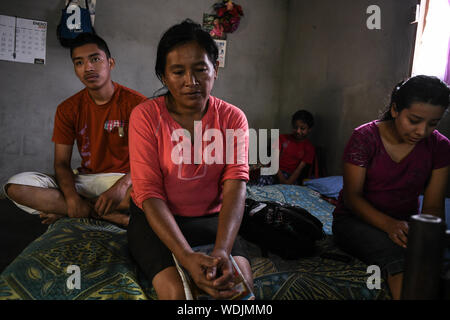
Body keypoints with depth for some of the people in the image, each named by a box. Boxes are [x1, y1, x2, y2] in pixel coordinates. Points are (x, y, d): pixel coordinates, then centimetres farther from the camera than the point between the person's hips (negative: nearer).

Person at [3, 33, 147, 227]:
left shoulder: (135, 103, -6)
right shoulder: (68, 109, 6)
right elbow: (61, 163, 2)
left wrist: (122, 186, -31)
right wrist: (72, 196, -20)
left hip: (123, 179, -3)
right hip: (83, 180, 4)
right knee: (15, 186, -17)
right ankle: (110, 215, -21)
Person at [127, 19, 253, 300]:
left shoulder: (233, 118, -4)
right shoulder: (146, 116, -11)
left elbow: (235, 185, -15)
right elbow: (149, 193, -17)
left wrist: (222, 250, -33)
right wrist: (188, 257, -30)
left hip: (210, 218, 2)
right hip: (155, 219, -1)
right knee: (176, 290, -25)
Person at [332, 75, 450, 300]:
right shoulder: (364, 138, -11)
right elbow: (352, 196, -13)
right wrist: (388, 224, -31)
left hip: (405, 223, 4)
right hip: (355, 219, -3)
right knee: (396, 254, -35)